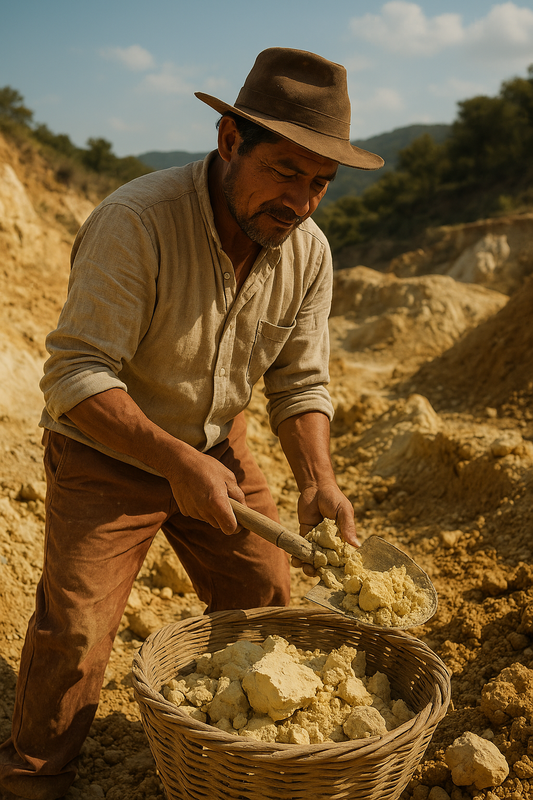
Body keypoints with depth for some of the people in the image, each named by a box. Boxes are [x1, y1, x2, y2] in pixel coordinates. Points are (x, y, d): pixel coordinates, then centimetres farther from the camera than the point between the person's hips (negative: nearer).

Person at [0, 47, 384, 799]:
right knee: (74, 630, -8)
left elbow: (299, 383, -6)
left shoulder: (309, 252, -12)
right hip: (106, 452, -5)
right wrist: (177, 462, -42)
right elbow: (76, 376, -32)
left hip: (216, 447, 5)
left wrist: (317, 477, -23)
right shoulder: (135, 222, -31)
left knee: (266, 603, 8)